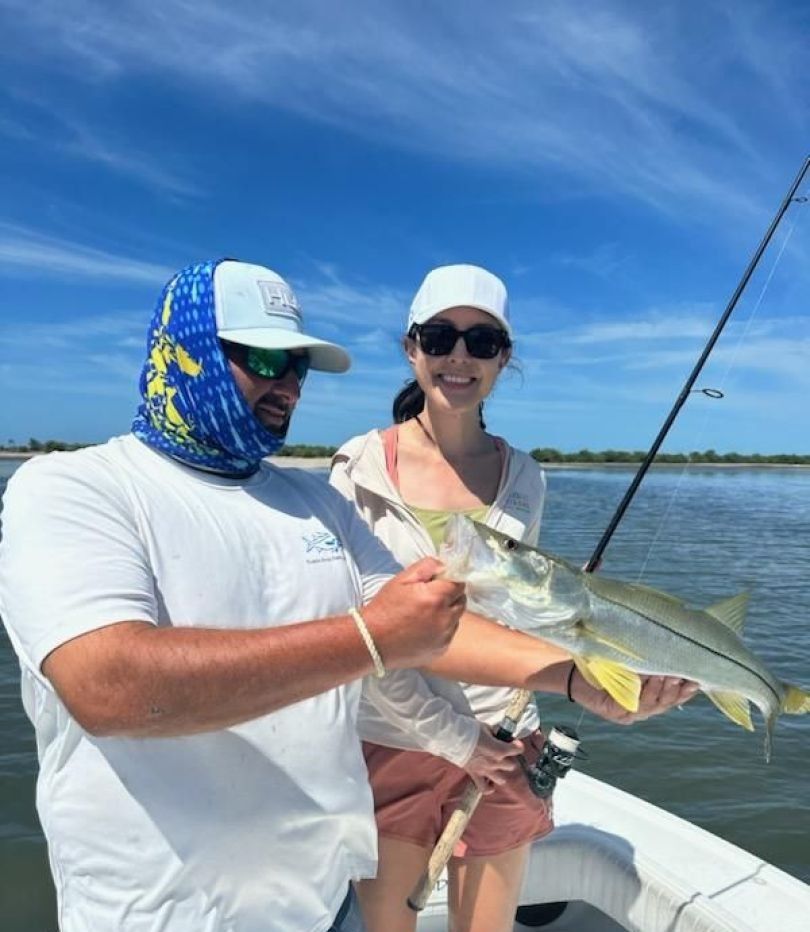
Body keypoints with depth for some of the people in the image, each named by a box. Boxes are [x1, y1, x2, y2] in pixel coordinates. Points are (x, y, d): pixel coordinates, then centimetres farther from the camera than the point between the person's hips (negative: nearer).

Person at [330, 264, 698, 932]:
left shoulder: (524, 477, -1)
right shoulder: (362, 468, -10)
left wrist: (577, 674, -8)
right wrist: (450, 736, -11)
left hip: (499, 749, 2)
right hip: (391, 743, -2)